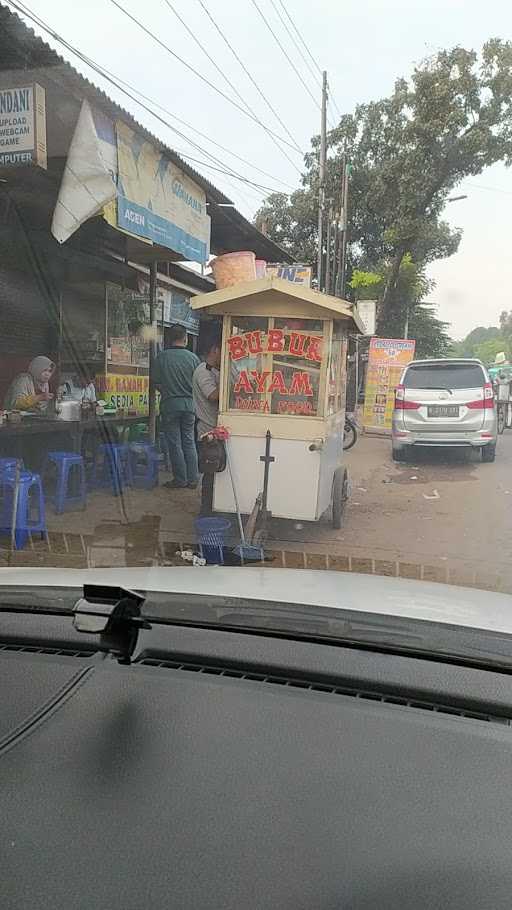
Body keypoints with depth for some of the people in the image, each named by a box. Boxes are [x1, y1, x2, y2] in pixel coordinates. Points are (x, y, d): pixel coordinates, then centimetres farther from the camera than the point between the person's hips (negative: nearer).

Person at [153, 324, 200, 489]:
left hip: (170, 404, -2)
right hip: (189, 404, 2)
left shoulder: (162, 357, -7)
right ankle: (192, 479, 14)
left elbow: (156, 383, -2)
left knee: (175, 444, 5)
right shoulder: (193, 357, -4)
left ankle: (180, 480, 10)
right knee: (189, 442, 12)